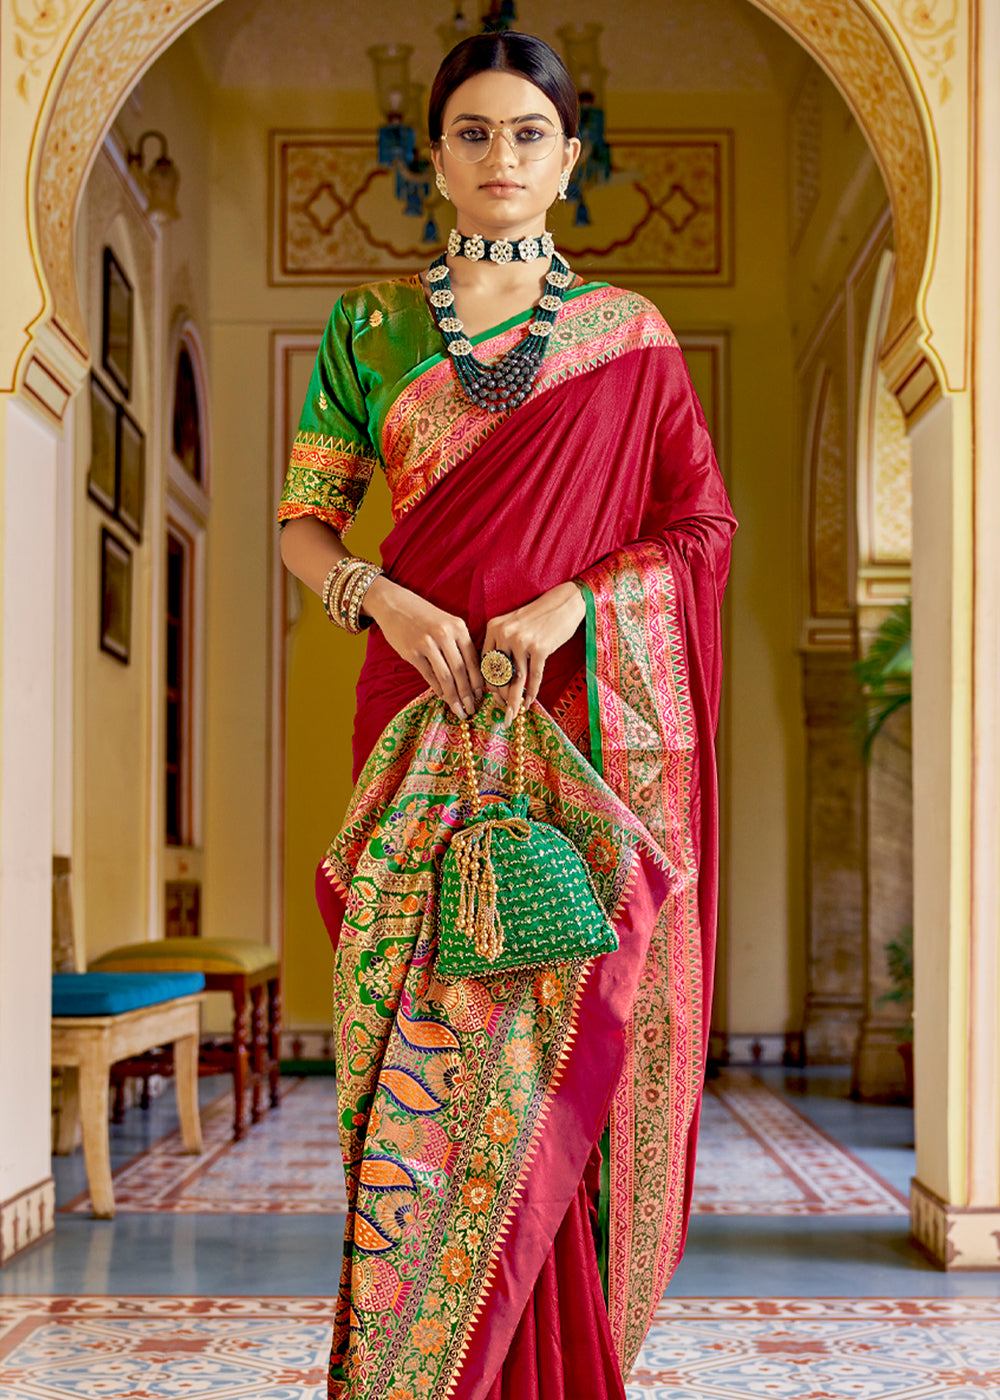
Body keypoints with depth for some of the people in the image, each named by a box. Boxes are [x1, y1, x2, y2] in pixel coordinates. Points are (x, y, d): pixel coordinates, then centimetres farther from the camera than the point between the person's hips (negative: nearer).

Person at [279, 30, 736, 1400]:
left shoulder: (628, 336, 7)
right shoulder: (369, 328, 11)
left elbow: (703, 529, 4)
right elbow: (303, 521, 10)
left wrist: (566, 606, -12)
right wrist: (387, 603, -11)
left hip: (583, 731, -1)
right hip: (426, 720, 1)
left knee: (561, 1036, -2)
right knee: (426, 1030, -2)